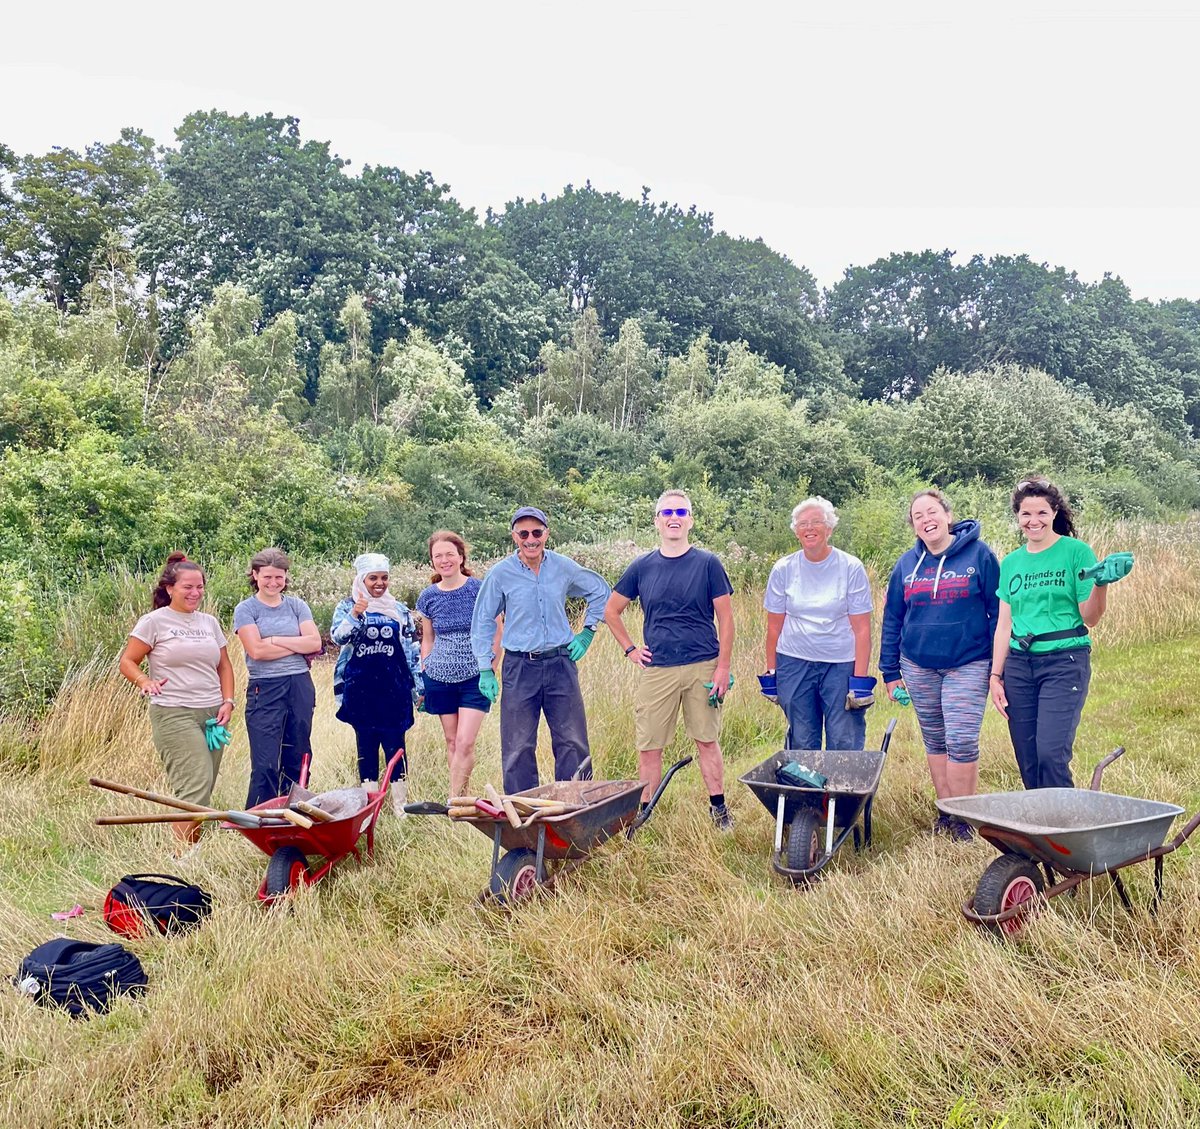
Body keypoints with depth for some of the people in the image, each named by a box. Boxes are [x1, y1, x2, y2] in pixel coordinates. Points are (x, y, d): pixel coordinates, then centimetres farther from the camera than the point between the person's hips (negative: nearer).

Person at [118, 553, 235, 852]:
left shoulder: (209, 622, 15)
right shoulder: (154, 621, -1)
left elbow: (224, 666, 19)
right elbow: (127, 662, 0)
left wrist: (228, 701, 5)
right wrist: (145, 681, -20)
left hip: (212, 715, 5)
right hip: (174, 714, -5)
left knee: (202, 791, 4)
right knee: (196, 785, -15)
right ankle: (182, 855, -7)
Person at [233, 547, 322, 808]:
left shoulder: (297, 605, 10)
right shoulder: (246, 609, 1)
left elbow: (315, 643, -3)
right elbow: (256, 650, -13)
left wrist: (274, 640, -8)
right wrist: (298, 646, -6)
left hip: (301, 687, 4)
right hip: (265, 690, -4)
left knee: (297, 761, 10)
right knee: (265, 765, -6)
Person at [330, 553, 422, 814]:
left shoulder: (400, 609, 9)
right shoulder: (347, 607, 3)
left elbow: (412, 650, 11)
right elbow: (338, 637, -14)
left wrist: (418, 687, 10)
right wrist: (355, 614, -29)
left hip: (394, 690, 1)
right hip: (361, 691, -1)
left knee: (395, 746, -1)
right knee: (366, 746, 7)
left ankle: (400, 802, 9)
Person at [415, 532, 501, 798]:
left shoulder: (480, 590, -8)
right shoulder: (429, 597, 3)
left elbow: (496, 635, -2)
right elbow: (427, 641, 13)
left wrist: (490, 672, -4)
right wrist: (423, 679, 11)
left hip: (475, 677, -3)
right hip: (440, 677, 3)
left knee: (465, 743, -10)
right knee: (451, 742, 9)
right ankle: (462, 799, 20)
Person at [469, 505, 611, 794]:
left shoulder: (564, 567, 2)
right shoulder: (500, 574, -3)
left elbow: (600, 590, 18)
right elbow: (482, 622, 5)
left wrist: (587, 631, 10)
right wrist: (485, 669, 1)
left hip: (560, 664, 2)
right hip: (519, 667, -2)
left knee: (573, 743, 4)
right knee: (518, 748, 3)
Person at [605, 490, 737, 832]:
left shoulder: (707, 563, 0)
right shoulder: (642, 567, 5)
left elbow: (725, 618, -1)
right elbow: (611, 611, 15)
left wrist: (723, 666, -7)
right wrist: (630, 650, 6)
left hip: (702, 667, -1)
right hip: (657, 670, 1)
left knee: (707, 740, 9)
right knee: (649, 746, 3)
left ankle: (718, 808, 22)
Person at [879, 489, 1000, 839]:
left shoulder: (979, 555, -5)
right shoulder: (907, 563, 6)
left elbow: (998, 611, -3)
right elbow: (892, 619, 11)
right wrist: (890, 672, 9)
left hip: (968, 665, -4)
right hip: (918, 666, 4)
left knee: (961, 742, -9)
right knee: (935, 742, 11)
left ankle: (963, 818, 6)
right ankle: (945, 812, 23)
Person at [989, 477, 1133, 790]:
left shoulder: (1076, 552, -1)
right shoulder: (1011, 563, 12)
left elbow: (1090, 618, -5)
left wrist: (1102, 583, -22)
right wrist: (995, 676, 7)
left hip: (1065, 661, -4)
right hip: (1019, 664, 4)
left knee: (1051, 755, -14)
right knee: (1027, 762, 5)